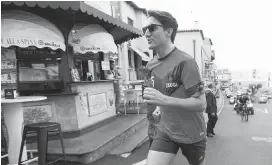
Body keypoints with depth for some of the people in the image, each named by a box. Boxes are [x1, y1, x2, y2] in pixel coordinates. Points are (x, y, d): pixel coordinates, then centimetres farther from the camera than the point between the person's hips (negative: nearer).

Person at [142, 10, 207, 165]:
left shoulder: (185, 62, -22)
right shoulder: (151, 65, 2)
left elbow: (201, 104, -24)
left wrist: (164, 100, -35)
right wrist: (159, 106, 6)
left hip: (192, 134, -4)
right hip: (166, 131, 5)